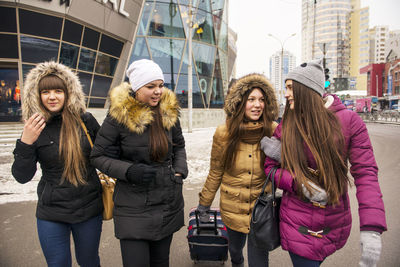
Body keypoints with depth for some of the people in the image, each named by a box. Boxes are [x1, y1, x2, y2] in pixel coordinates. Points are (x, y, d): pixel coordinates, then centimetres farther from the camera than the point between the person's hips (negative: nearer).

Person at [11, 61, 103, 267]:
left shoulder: (85, 120, -7)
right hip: (51, 213, 0)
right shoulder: (35, 128, -6)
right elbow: (22, 177, -9)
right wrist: (25, 143, -22)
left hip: (89, 208, 0)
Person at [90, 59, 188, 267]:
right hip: (133, 206, -4)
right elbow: (97, 156, -6)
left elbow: (179, 145, 16)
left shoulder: (169, 112, 1)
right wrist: (128, 171, -20)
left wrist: (180, 171, 0)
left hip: (169, 203, 4)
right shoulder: (119, 116, -12)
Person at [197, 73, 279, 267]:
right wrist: (204, 204, 9)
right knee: (235, 249, 25)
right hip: (232, 207, 2)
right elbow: (215, 173, 2)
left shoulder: (273, 131, -12)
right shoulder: (224, 133, -10)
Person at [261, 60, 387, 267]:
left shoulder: (348, 121, -10)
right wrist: (300, 184, -18)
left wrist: (371, 228, -20)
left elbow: (365, 172, -12)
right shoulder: (286, 127, -4)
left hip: (335, 224, 0)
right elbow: (270, 168, 1)